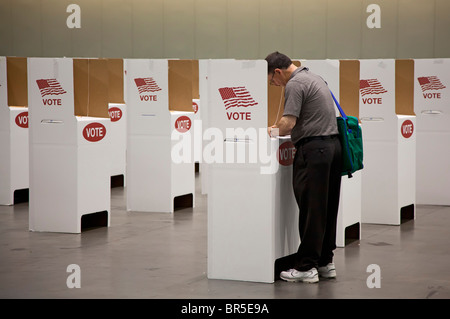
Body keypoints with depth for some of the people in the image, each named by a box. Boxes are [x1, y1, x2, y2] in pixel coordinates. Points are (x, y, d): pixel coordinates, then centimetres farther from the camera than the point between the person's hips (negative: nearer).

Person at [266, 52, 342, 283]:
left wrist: (272, 132, 1)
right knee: (327, 208, 11)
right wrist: (280, 129, 23)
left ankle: (306, 267, -2)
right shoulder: (314, 78, 19)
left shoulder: (295, 84, -12)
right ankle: (325, 262, 17)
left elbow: (288, 123, -19)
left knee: (310, 210, -6)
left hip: (313, 150, -10)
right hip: (333, 145, 10)